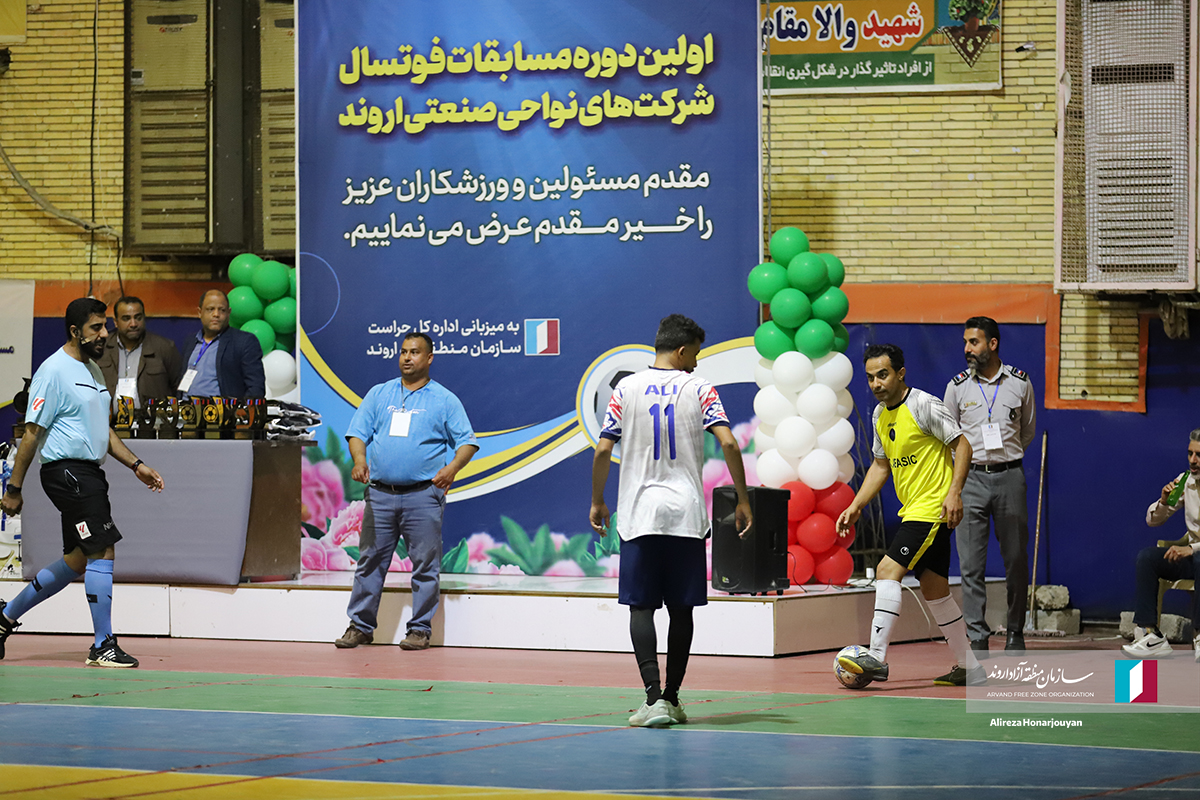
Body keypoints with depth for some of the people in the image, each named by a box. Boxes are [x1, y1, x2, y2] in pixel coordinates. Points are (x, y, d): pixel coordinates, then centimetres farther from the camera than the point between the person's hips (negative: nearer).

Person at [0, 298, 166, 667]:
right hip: (66, 470, -10)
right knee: (103, 551, -12)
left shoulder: (92, 370, 17)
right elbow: (32, 432, -12)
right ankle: (103, 646, -6)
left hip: (90, 472, 10)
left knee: (78, 560, 12)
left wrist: (136, 464, 15)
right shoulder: (54, 371, -12)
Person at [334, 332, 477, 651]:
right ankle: (360, 626, 12)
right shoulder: (379, 394, 13)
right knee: (370, 561, 5)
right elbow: (357, 433, 9)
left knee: (425, 565, -1)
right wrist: (360, 460, -11)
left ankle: (420, 629, 6)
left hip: (423, 495, -3)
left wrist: (453, 467, -15)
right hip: (380, 493, 3)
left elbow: (467, 442, 4)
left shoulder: (444, 400, 6)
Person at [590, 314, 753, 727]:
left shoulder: (627, 388, 2)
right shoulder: (699, 388, 0)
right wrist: (742, 500, 0)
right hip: (686, 515, 0)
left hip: (638, 515, 0)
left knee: (641, 607, -1)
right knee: (680, 609, 10)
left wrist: (597, 502, 12)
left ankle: (654, 698, -14)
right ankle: (672, 698, 15)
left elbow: (603, 450, 0)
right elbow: (728, 443, -9)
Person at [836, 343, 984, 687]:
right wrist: (855, 507, 13)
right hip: (912, 512, 9)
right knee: (934, 590, 10)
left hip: (932, 508, -9)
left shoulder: (924, 406, -13)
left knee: (888, 571, -19)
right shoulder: (880, 415, 12)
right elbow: (880, 466, 22)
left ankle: (877, 657, -21)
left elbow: (962, 445, -11)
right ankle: (970, 668, 18)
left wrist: (954, 493, -21)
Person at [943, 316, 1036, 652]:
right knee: (971, 564, -5)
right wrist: (974, 459, 10)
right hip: (970, 478, 0)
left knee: (1016, 559, 4)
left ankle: (1015, 632, 17)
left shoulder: (1019, 382, 3)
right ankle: (977, 638, -4)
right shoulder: (957, 386, 2)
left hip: (1009, 476, 0)